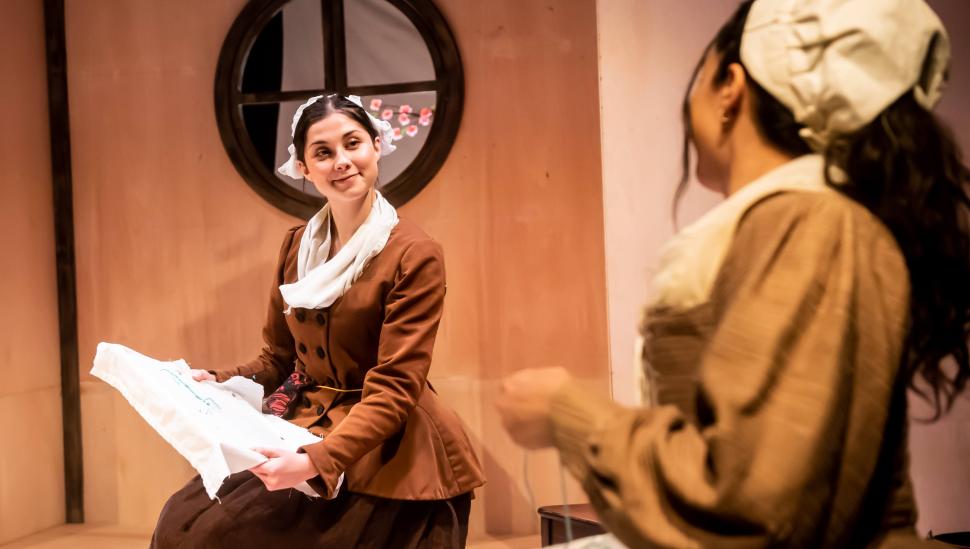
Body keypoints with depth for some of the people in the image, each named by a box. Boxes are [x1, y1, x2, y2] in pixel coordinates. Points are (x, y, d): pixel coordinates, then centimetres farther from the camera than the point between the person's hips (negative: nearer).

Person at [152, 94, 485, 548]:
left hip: (381, 458, -6)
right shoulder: (299, 246, 7)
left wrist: (317, 461, -29)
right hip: (301, 429, 6)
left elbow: (393, 390, -17)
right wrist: (216, 382, -6)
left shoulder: (414, 255, -12)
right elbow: (278, 359, 13)